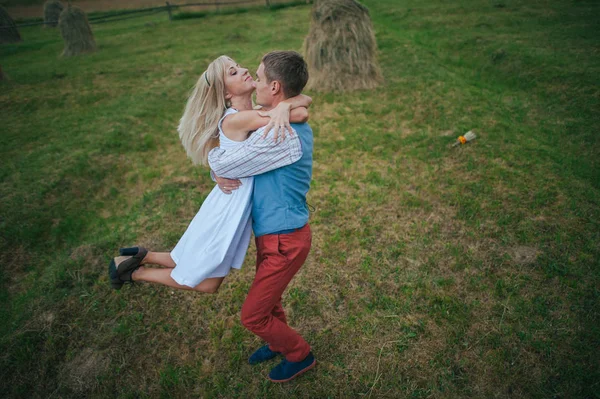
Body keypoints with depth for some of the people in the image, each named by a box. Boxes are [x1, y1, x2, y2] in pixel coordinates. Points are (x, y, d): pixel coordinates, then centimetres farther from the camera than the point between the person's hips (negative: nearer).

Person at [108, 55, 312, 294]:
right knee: (205, 284, 11)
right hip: (227, 209, -8)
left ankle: (141, 257, 35)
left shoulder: (255, 113, 4)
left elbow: (305, 100, -2)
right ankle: (134, 273, 27)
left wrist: (284, 106, -18)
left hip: (238, 207, 8)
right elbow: (301, 114, -29)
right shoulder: (234, 119, -22)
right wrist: (286, 107, -13)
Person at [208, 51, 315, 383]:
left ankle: (300, 355, 31)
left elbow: (221, 163, -23)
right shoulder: (289, 124, 5)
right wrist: (221, 176, -11)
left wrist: (212, 156, 0)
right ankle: (280, 343, 53)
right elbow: (233, 160, 11)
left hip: (285, 240, -9)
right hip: (272, 232, 9)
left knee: (252, 315, 7)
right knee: (267, 299, 27)